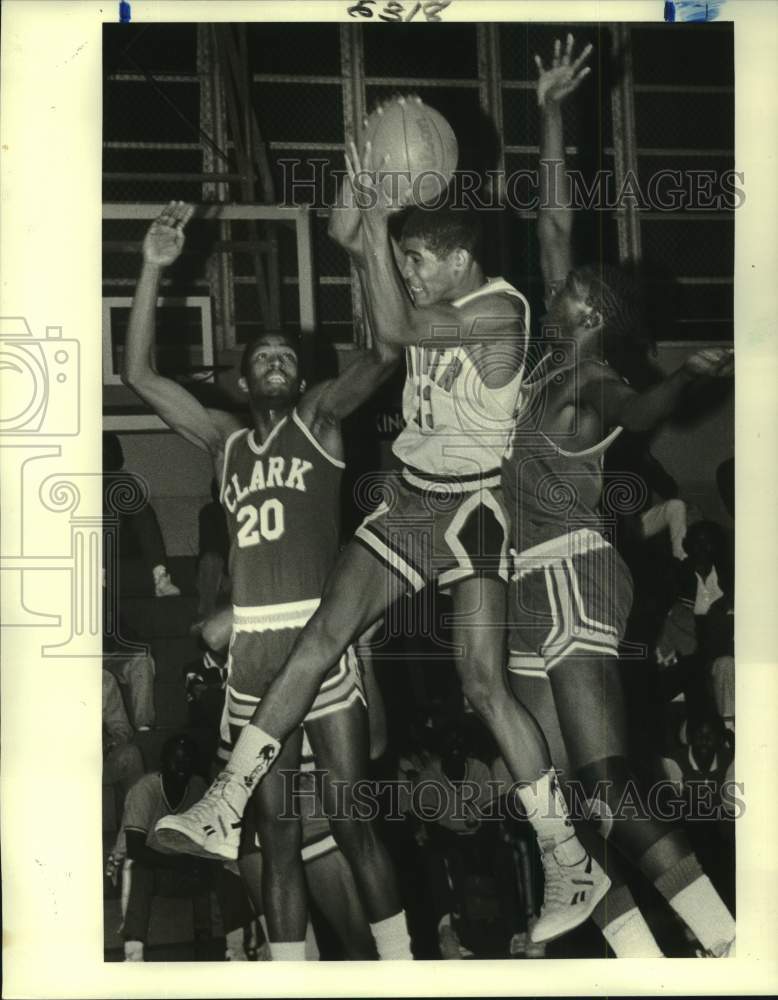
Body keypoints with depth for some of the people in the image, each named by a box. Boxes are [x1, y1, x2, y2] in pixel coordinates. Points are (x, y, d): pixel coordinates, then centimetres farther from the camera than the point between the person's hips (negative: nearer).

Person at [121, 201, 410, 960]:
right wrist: (153, 270, 6)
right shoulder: (225, 440, 17)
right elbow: (139, 376, 12)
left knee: (352, 820, -3)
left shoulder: (318, 418, 10)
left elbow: (387, 352, -2)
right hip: (251, 644, 4)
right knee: (276, 833, 7)